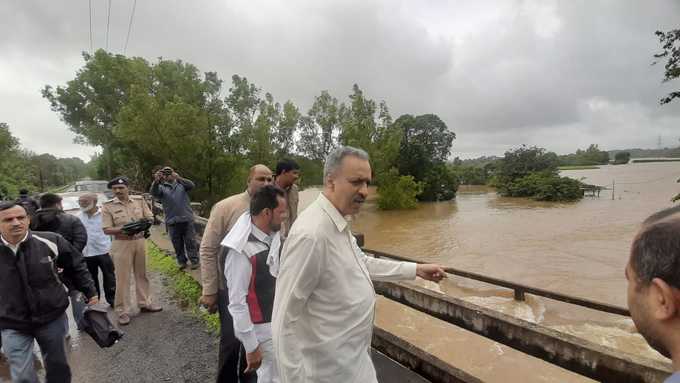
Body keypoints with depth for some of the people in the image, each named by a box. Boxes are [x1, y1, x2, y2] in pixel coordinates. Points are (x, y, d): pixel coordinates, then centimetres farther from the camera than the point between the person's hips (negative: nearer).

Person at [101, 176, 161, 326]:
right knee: (122, 278, 2)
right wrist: (122, 229, -24)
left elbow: (149, 218, 7)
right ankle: (122, 311, 13)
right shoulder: (108, 206, -6)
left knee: (141, 274, 14)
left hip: (140, 241, 3)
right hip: (121, 244, -3)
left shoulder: (139, 200, 2)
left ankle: (145, 303, 28)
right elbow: (106, 229, -8)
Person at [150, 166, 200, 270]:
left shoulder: (181, 184, 8)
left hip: (187, 219, -1)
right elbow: (153, 193, -14)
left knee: (191, 242, 5)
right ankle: (182, 261, 25)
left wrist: (179, 178, -30)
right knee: (177, 244, 11)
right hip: (172, 221, 1)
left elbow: (191, 185, -12)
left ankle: (194, 261, 15)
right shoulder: (161, 187, 7)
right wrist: (156, 181, -36)